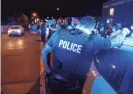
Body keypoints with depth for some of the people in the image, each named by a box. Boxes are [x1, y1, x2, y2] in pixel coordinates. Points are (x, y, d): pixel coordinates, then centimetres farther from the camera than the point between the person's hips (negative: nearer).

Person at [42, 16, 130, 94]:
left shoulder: (58, 34, -7)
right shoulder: (93, 40, -15)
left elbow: (44, 52, 2)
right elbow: (116, 42, -1)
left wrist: (48, 70, 12)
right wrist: (124, 32, 20)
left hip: (55, 82, 4)